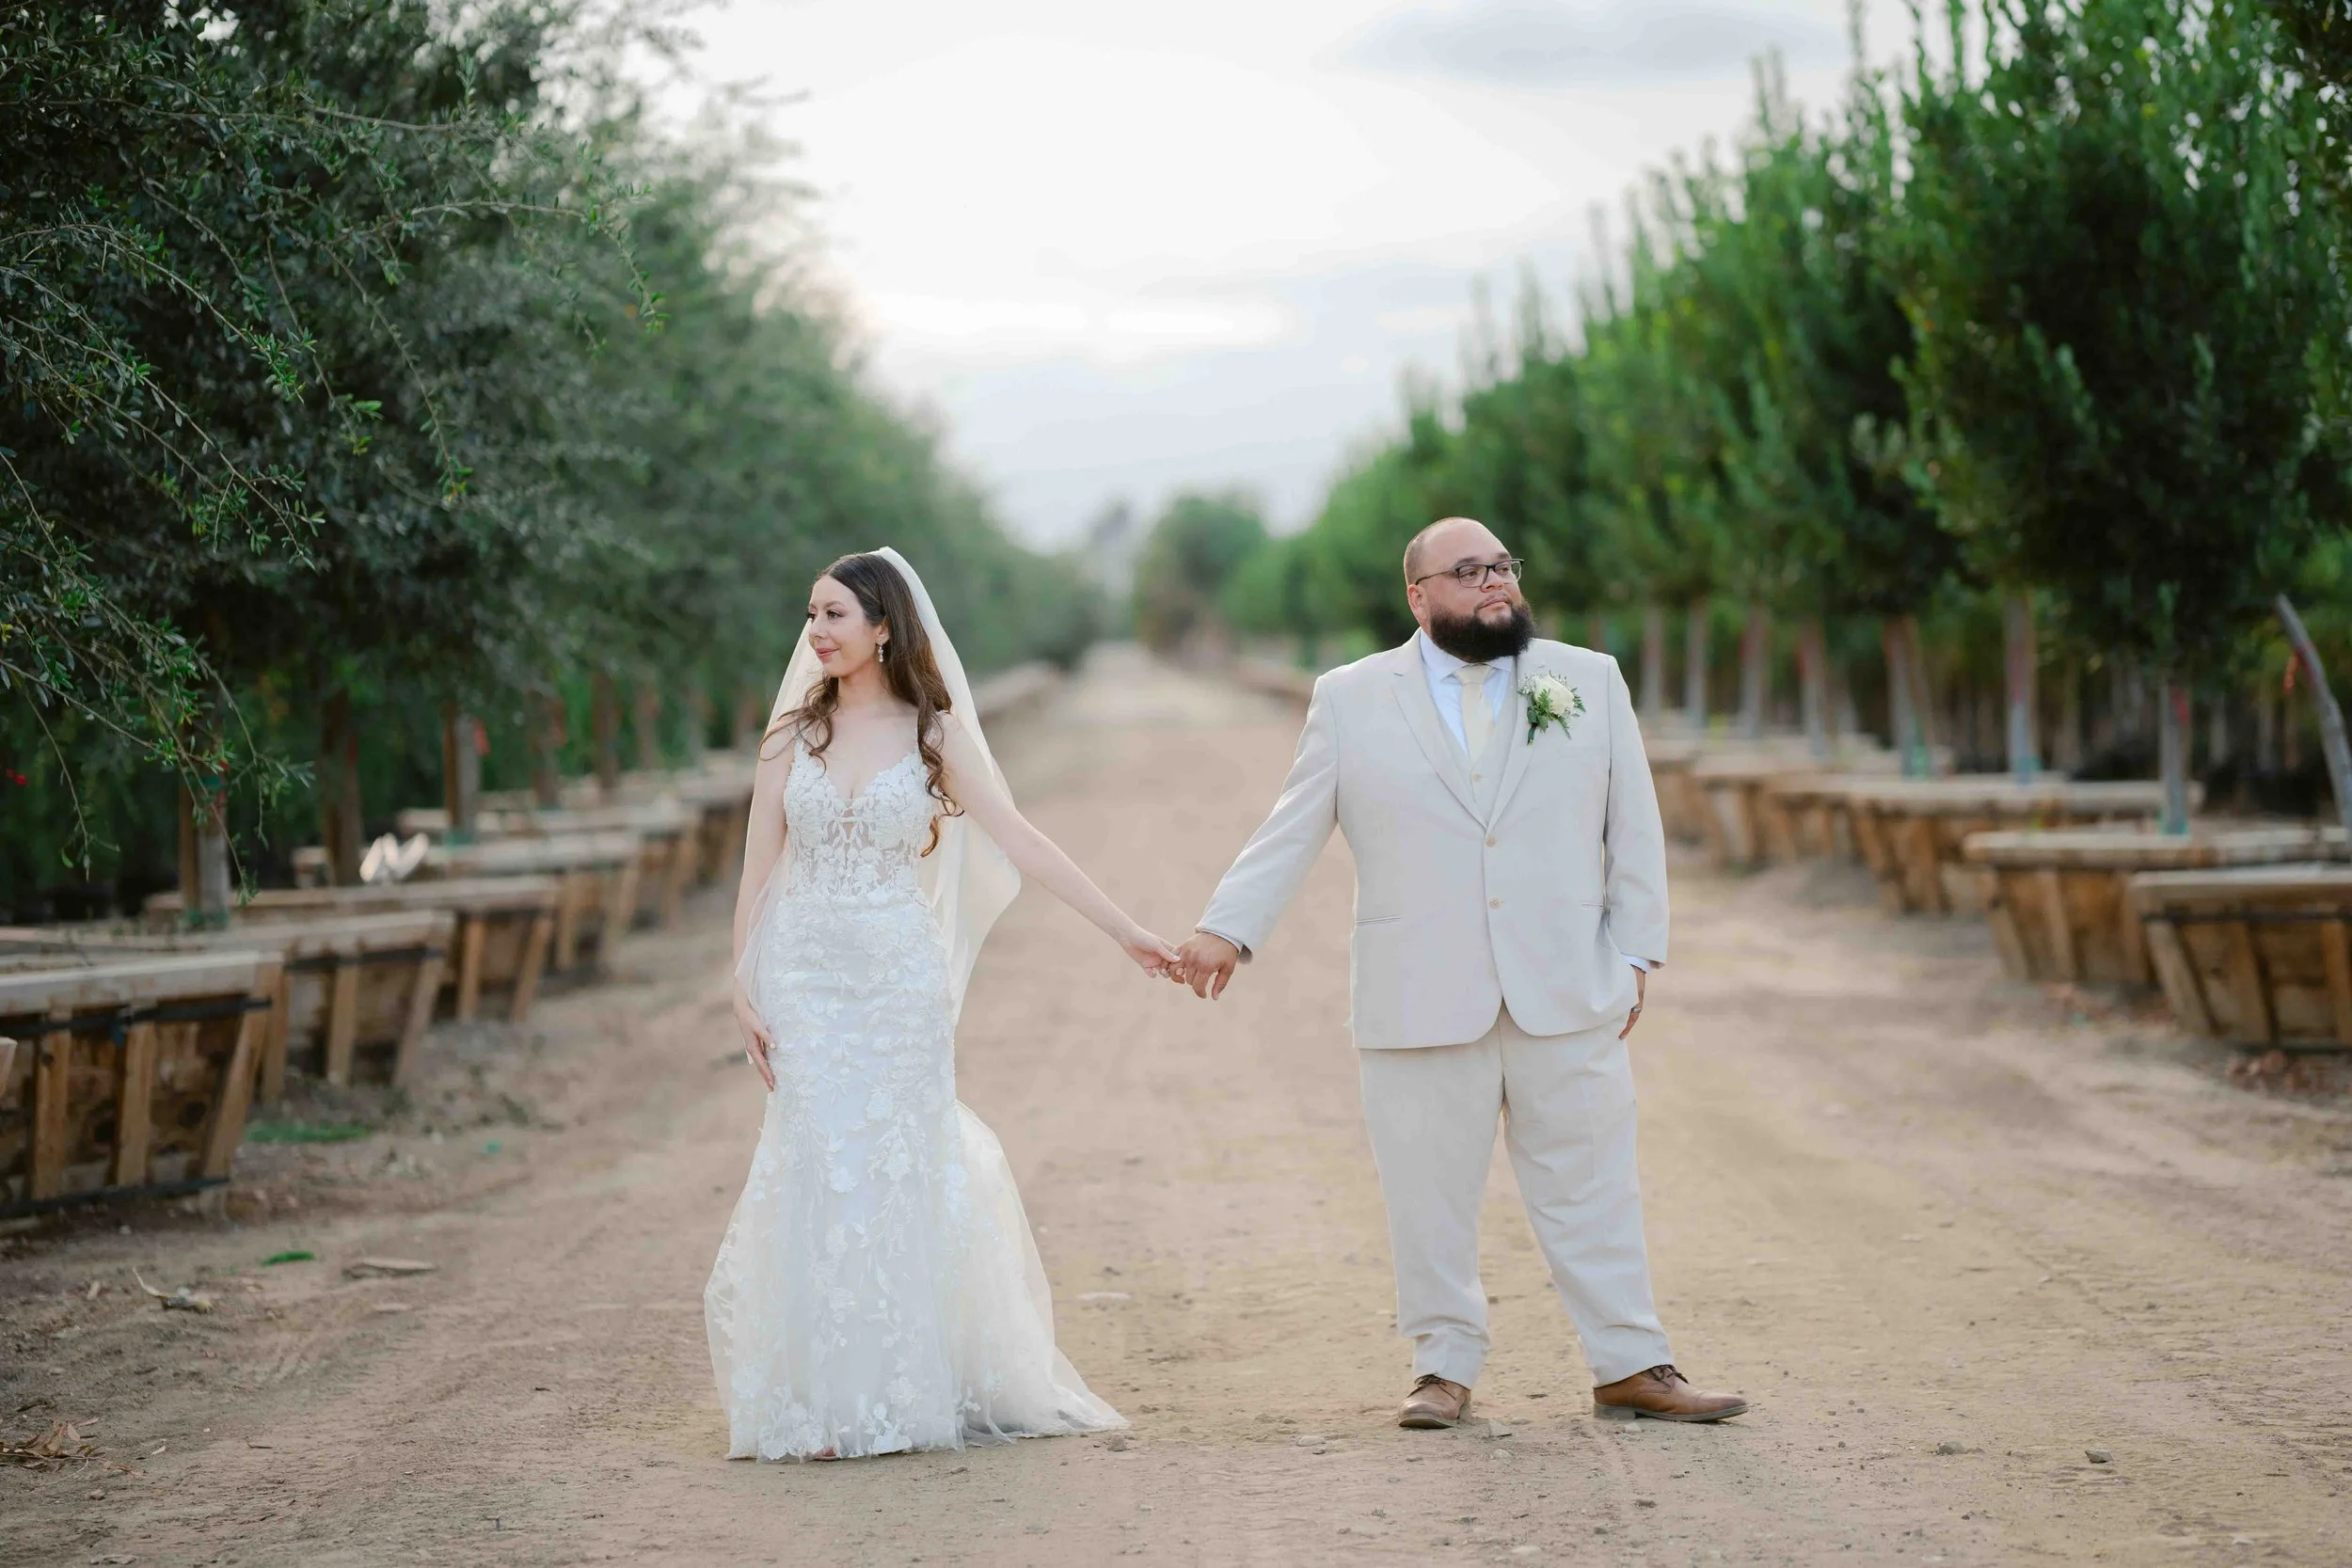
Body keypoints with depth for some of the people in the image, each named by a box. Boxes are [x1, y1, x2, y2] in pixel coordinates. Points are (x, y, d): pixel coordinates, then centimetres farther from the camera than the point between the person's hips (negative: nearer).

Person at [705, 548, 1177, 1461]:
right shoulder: (794, 734, 5)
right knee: (821, 1171, -4)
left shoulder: (934, 732, 1)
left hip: (901, 977, -1)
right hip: (808, 980, 1)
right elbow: (759, 868, 6)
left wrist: (1126, 932, -6)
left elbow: (1020, 842, -2)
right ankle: (827, 1402, 3)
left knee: (902, 1173, 0)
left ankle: (912, 1393, 13)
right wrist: (743, 989, -1)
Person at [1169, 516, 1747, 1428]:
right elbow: (1291, 833, 5)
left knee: (1591, 1189, 4)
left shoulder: (1591, 680, 9)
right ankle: (1444, 1369, 15)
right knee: (1430, 1198, 4)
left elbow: (1634, 829, 10)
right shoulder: (1351, 700, 5)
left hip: (1567, 997, 1)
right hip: (1422, 1001, -1)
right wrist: (1229, 929, -7)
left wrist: (1636, 955, 5)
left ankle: (1631, 1368, 10)